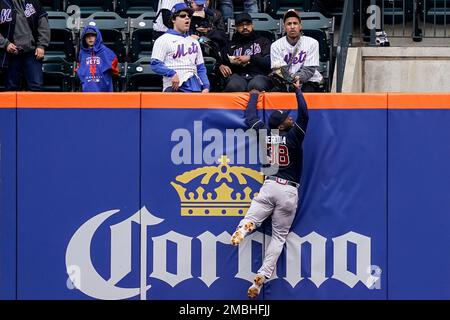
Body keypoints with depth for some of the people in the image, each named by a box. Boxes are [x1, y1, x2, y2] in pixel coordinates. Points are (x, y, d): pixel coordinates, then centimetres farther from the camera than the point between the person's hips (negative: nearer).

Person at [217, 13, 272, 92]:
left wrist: (250, 58, -3)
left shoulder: (263, 41, 21)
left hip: (259, 75, -1)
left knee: (257, 85, -40)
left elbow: (269, 62, 6)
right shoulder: (231, 45, 28)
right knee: (234, 86, -37)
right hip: (237, 75, 1)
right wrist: (221, 66, 6)